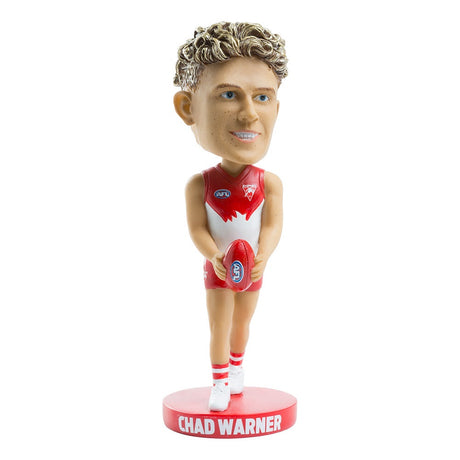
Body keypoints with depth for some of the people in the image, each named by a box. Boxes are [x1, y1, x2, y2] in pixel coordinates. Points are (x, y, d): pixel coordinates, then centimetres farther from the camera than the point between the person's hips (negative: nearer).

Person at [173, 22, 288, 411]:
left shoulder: (269, 182, -15)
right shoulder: (199, 185, -18)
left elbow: (273, 225, -20)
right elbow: (197, 229, -19)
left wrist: (261, 256, -38)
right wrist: (215, 257, -37)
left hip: (253, 269, 2)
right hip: (218, 269, -2)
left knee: (241, 324, 21)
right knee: (219, 327, 7)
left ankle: (236, 369, 44)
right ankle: (220, 383, 23)